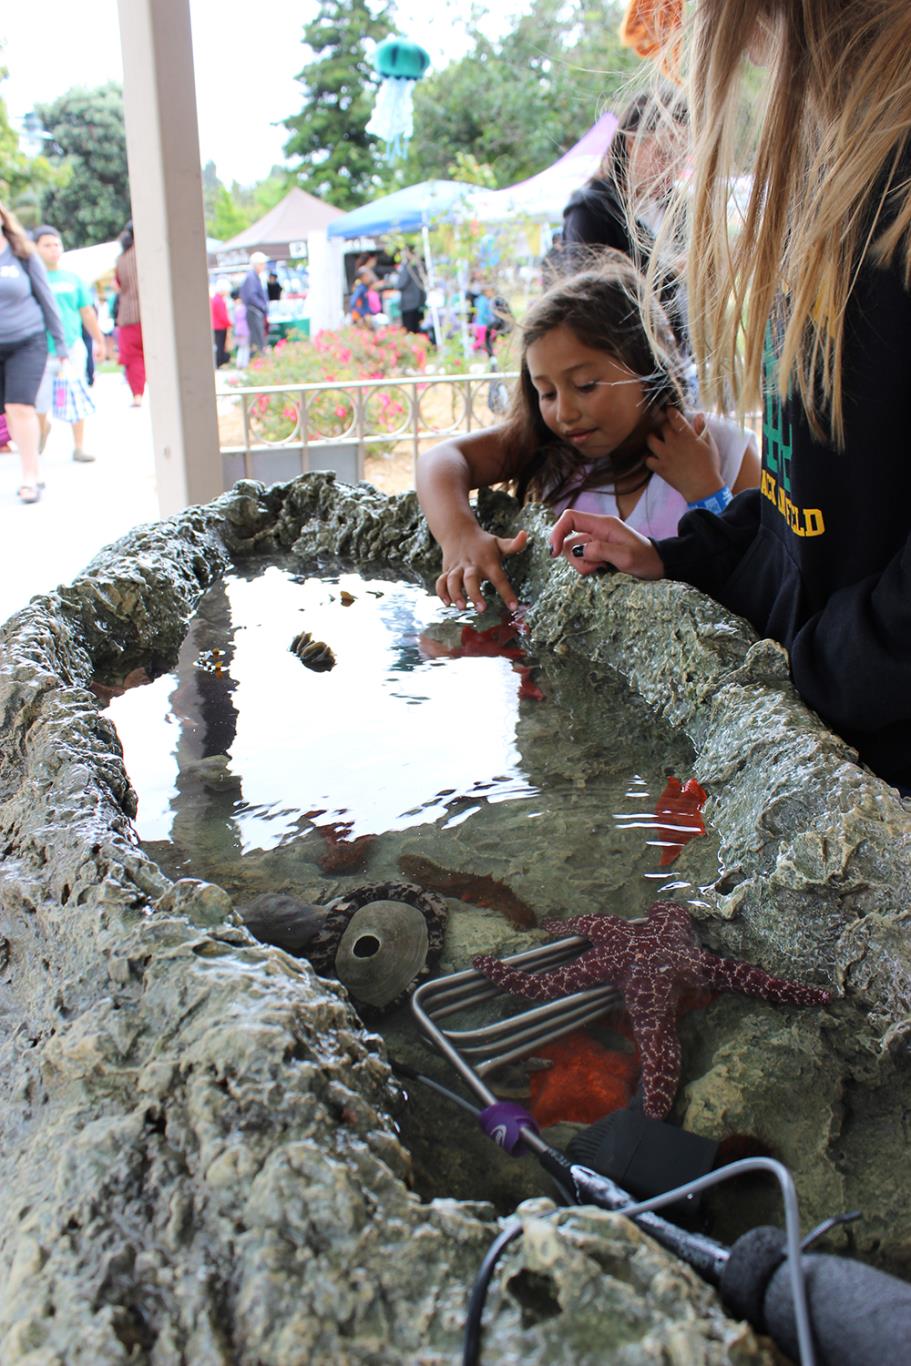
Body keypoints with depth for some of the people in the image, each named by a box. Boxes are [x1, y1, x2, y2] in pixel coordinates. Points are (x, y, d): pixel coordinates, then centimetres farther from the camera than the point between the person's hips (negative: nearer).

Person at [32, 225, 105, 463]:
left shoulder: (72, 279, 8)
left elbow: (87, 313, 15)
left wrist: (99, 341, 17)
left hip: (72, 348, 1)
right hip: (41, 352, -1)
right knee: (40, 401, 4)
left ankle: (79, 447, 10)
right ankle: (43, 428, 36)